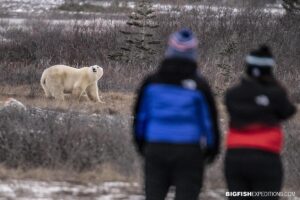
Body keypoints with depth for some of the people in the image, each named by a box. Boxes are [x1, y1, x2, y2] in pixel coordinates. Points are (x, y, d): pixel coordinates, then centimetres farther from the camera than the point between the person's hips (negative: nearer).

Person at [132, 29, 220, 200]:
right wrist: (212, 149, 11)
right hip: (189, 152, -2)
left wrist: (140, 144, 21)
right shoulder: (199, 85, -8)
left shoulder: (151, 82, 0)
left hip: (156, 149, 3)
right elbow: (209, 119, -3)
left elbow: (140, 116, 7)